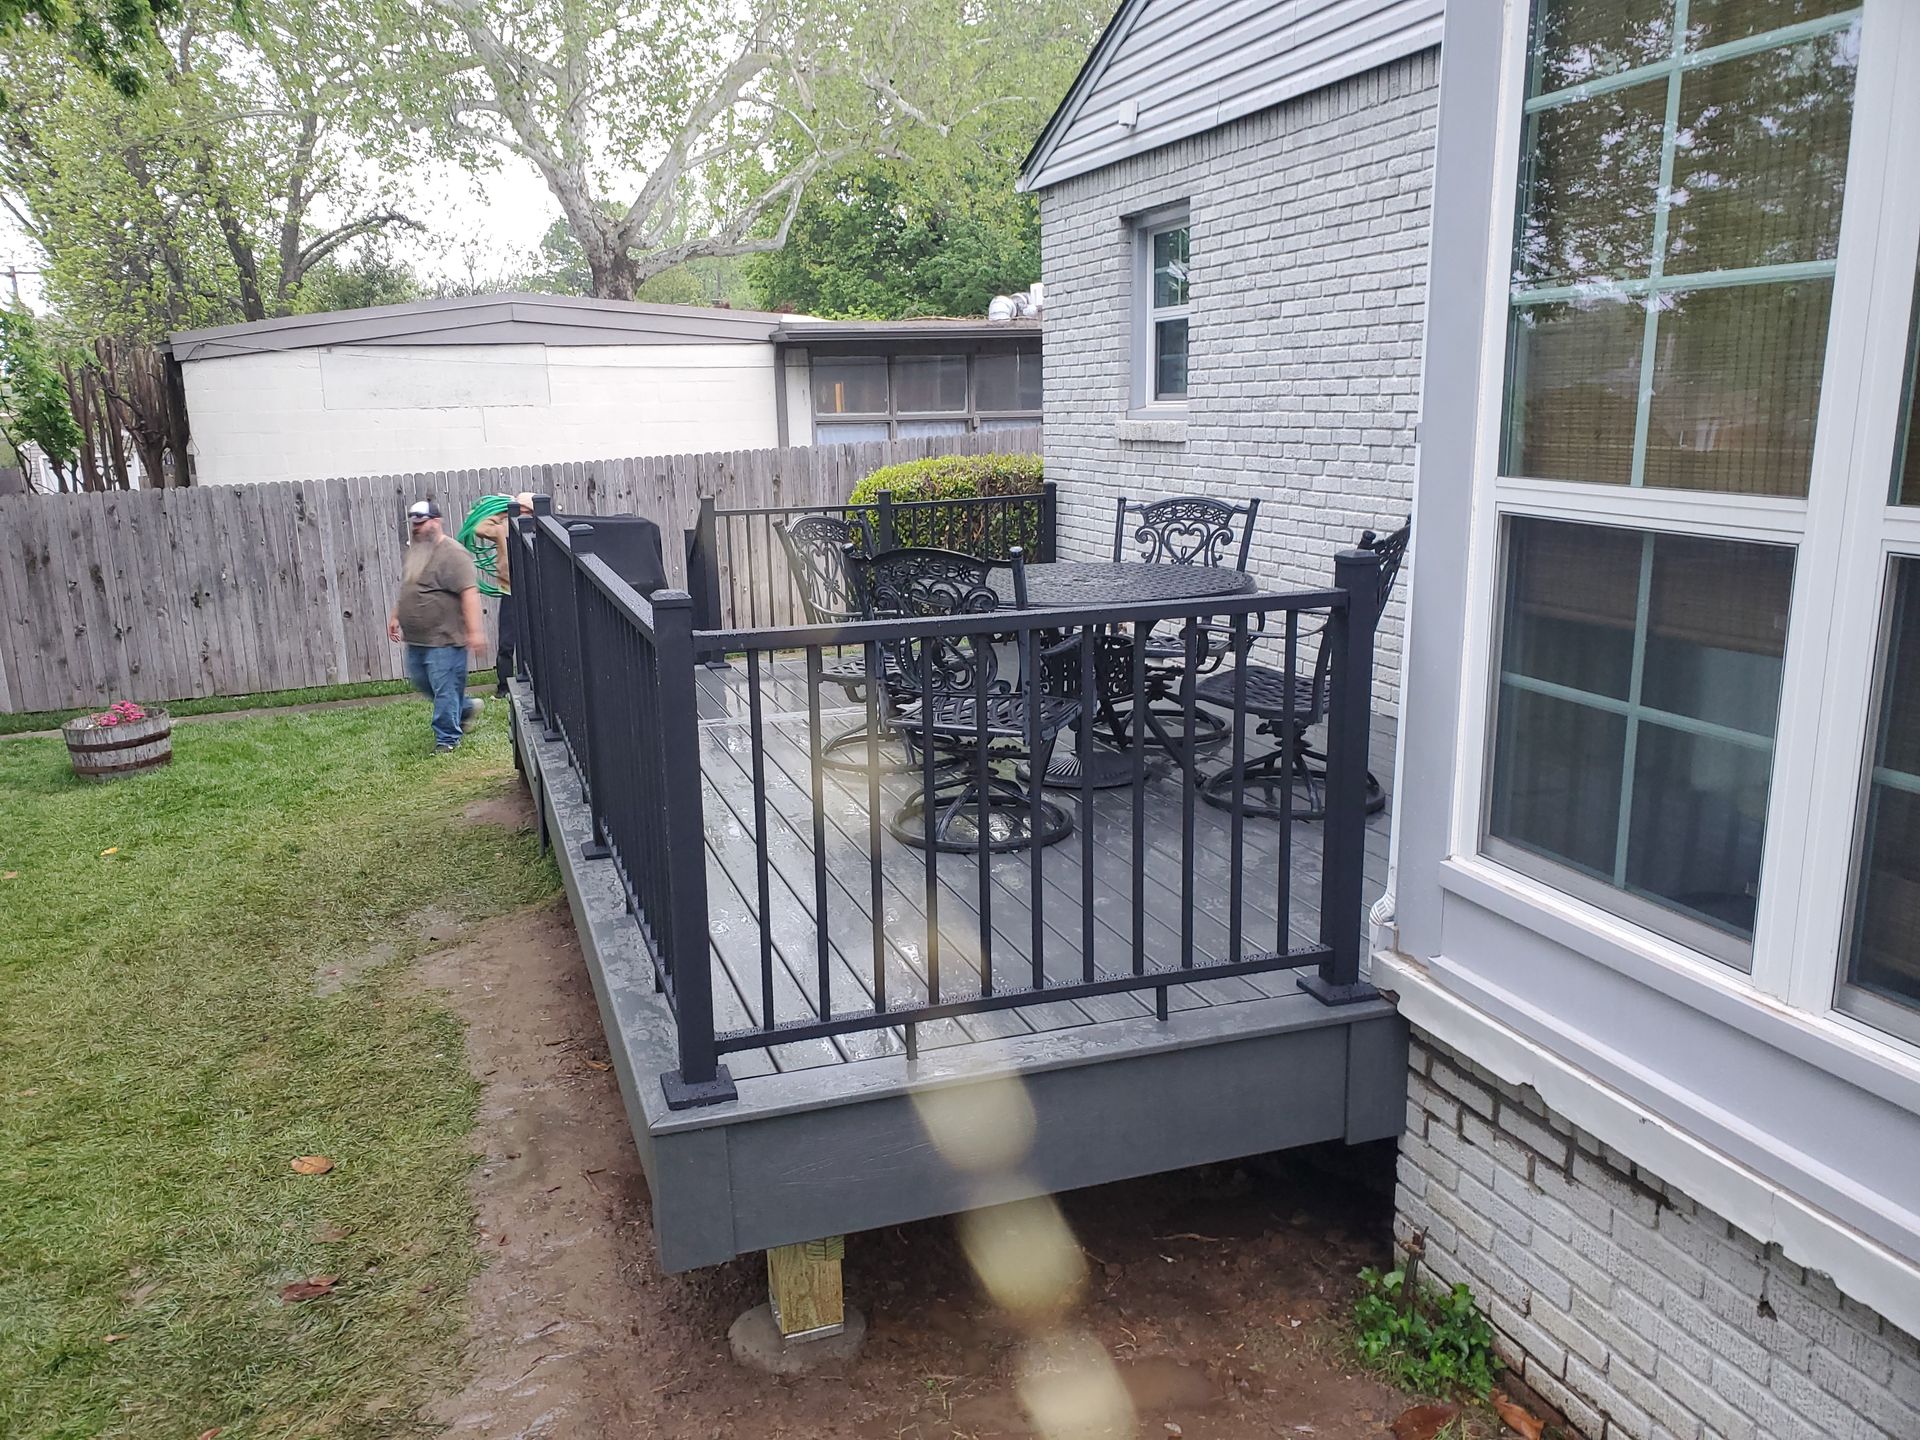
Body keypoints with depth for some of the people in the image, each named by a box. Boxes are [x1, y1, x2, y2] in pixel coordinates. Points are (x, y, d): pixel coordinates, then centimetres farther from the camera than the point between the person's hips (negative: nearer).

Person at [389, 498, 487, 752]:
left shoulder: (452, 553, -17)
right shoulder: (416, 551, 13)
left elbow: (469, 592, -23)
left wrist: (475, 631, -27)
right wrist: (395, 616, 22)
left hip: (444, 638, -10)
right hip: (417, 639, 10)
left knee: (445, 689, -4)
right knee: (421, 682, 18)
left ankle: (448, 738, 5)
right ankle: (466, 707, 32)